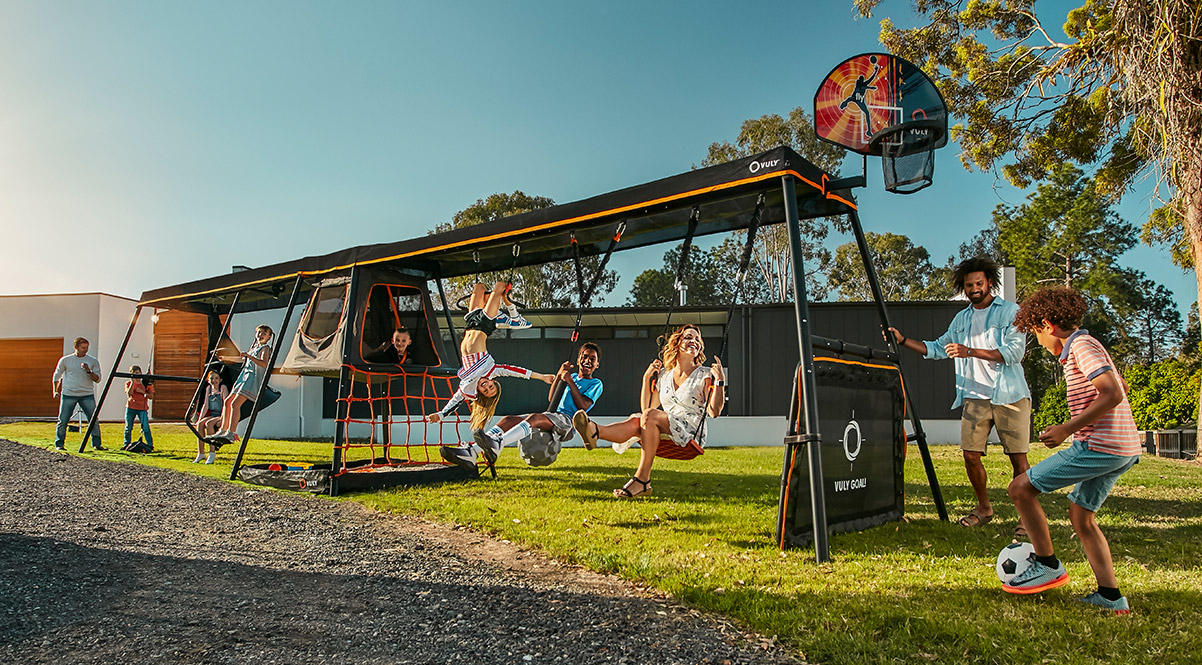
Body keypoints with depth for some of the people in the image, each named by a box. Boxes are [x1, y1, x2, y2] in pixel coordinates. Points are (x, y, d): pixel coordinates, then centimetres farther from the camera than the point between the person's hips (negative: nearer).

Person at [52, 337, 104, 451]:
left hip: (87, 395, 1)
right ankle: (59, 444, 16)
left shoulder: (93, 361, 6)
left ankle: (96, 444, 4)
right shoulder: (65, 360, 5)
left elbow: (97, 379, 2)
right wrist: (55, 391, 7)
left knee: (94, 420, -4)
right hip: (68, 395, 0)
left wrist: (88, 371, -15)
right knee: (63, 421, 1)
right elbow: (57, 376, 15)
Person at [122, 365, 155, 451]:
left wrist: (143, 392, -13)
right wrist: (133, 382, -16)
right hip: (130, 407, 2)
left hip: (142, 408, -2)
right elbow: (129, 394, -12)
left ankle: (150, 445, -6)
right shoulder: (129, 383, 6)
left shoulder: (146, 383, 5)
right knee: (128, 427, 9)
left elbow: (151, 396, 1)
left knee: (145, 427, -10)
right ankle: (126, 444, 23)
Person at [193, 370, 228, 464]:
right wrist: (200, 418, 1)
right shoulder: (208, 389, 11)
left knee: (208, 424, -32)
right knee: (199, 424, -23)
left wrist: (221, 419, -24)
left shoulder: (223, 388, -6)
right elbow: (205, 405, 12)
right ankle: (200, 453, -19)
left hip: (222, 416, -5)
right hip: (212, 415, 6)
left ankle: (212, 453, -28)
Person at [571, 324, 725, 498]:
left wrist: (720, 380, -13)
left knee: (650, 415, -31)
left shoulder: (705, 374, 5)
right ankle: (594, 431, -58)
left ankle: (642, 480, -38)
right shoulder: (663, 375, 18)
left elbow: (714, 412, -5)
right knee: (634, 422, -27)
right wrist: (647, 378, 11)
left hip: (691, 432, -4)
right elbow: (646, 406, 17)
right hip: (666, 433, 4)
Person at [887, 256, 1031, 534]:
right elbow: (938, 349, 24)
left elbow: (1015, 351, -13)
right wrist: (903, 340, 14)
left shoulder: (1010, 311, 0)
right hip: (975, 397, 4)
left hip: (1010, 396, -4)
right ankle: (983, 508, 19)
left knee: (1018, 457, -2)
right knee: (970, 454, 0)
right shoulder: (961, 319, 16)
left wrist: (970, 351, -21)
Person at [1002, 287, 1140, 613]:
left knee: (1020, 488, -6)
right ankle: (1110, 596, 18)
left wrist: (1068, 428, -20)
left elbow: (1113, 394, -23)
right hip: (1123, 450, 11)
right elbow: (1121, 387, 31)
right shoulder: (1085, 346, 19)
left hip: (1099, 447, -11)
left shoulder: (1082, 346, -12)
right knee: (1081, 516, 17)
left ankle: (1048, 566, 3)